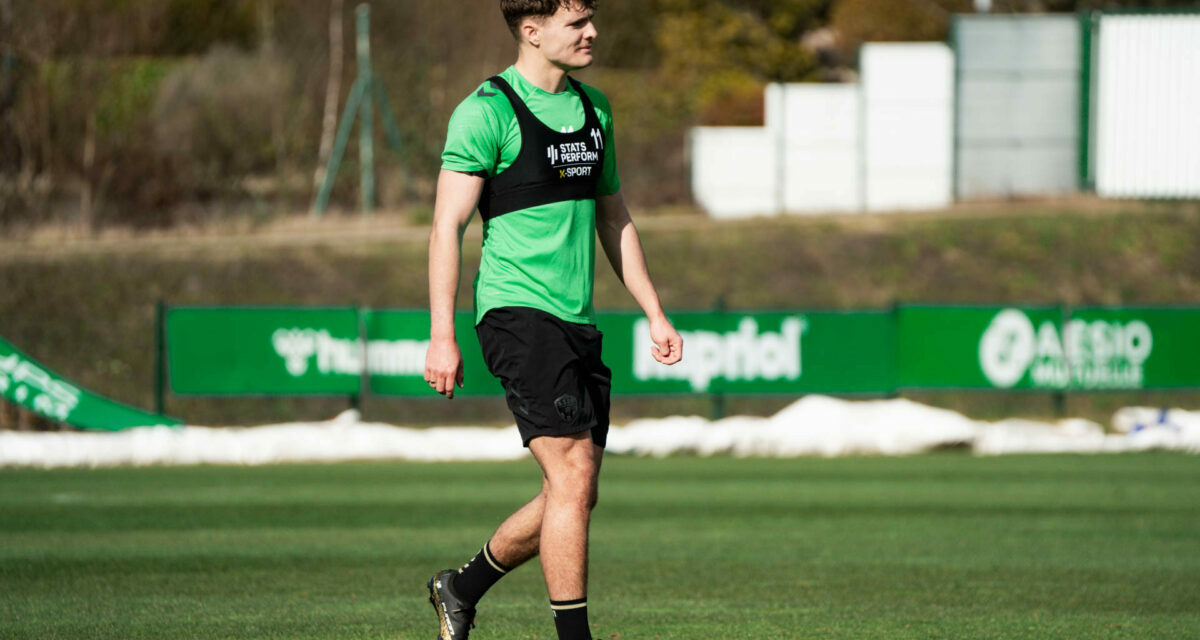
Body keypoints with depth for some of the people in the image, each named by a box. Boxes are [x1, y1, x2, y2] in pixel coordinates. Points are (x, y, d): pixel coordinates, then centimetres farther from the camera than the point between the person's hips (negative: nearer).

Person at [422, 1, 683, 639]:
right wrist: (442, 336, -16)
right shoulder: (487, 110, -9)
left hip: (577, 321, 8)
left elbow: (614, 218, 23)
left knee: (574, 493, 7)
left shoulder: (593, 108, 15)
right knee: (573, 475, -15)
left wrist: (654, 314, 18)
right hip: (518, 313, -8)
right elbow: (447, 225, -10)